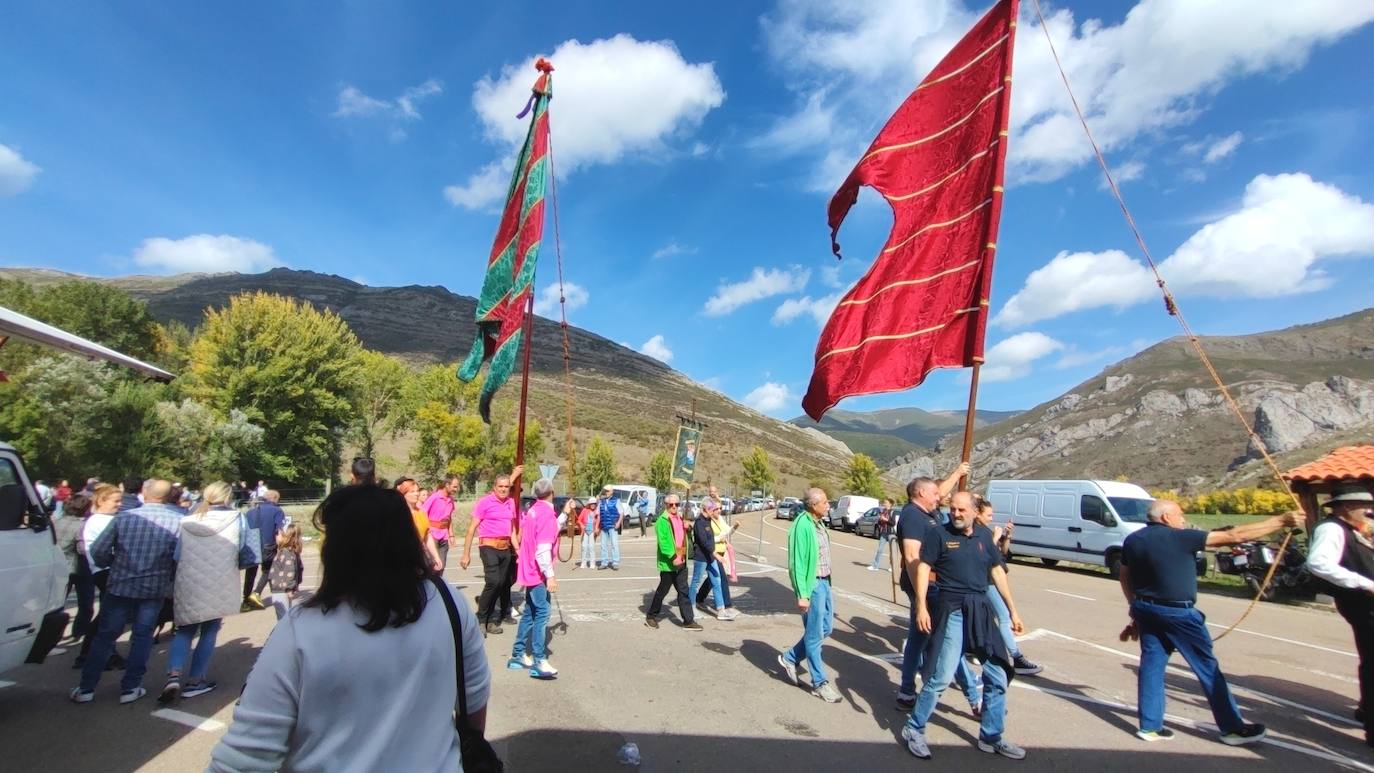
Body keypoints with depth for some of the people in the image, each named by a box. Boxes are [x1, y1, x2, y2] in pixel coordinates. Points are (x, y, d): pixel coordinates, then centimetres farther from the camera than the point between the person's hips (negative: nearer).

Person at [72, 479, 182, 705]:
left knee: (106, 636, 14)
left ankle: (86, 688, 21)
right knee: (142, 636, 11)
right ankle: (130, 688, 15)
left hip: (120, 585, 1)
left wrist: (114, 564, 15)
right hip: (155, 587, -1)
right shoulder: (178, 521, -12)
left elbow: (98, 551, -5)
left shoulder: (124, 518, -6)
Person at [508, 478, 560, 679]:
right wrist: (550, 575, -22)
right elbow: (543, 549, -24)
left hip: (530, 571, 9)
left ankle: (518, 655, 22)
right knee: (542, 614, -7)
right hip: (538, 573, -9)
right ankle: (539, 662, -7)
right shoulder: (546, 513, -19)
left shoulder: (533, 510, 8)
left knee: (530, 613, 15)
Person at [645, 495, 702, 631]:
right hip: (668, 563, -7)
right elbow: (662, 542, -21)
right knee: (663, 590, 6)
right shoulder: (662, 520, -13)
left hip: (681, 561, 7)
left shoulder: (680, 518, 14)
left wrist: (687, 528, 4)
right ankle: (651, 617, 24)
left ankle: (688, 620, 12)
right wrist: (673, 557, -27)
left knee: (684, 591, 7)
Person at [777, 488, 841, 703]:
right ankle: (819, 683, 16)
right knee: (814, 635, 3)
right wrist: (802, 594, -20)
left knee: (826, 627, 18)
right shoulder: (802, 526, -20)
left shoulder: (819, 524, 8)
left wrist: (826, 582, 17)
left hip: (824, 582, 9)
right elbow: (797, 563, -19)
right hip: (812, 584, -9)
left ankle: (790, 658, 31)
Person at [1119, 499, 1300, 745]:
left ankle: (1150, 726, 14)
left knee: (1151, 664, 10)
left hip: (1146, 609, 6)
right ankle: (1232, 728, 23)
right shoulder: (1180, 537, -14)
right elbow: (1233, 536, -12)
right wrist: (1281, 521, -4)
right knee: (1207, 668, 10)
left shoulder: (1132, 540, 4)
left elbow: (1124, 577, 11)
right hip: (1177, 613, -6)